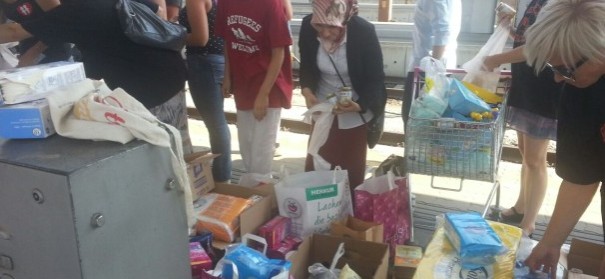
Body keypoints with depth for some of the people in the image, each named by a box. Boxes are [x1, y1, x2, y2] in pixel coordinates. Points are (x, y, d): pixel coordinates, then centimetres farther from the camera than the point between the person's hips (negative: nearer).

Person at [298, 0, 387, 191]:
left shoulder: (364, 32, -27)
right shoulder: (308, 27, -19)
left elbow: (375, 79, -18)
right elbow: (306, 66, -2)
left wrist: (360, 105, -35)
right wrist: (307, 90, -22)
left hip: (355, 113, -2)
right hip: (323, 109, 3)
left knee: (352, 170, 13)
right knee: (314, 167, 12)